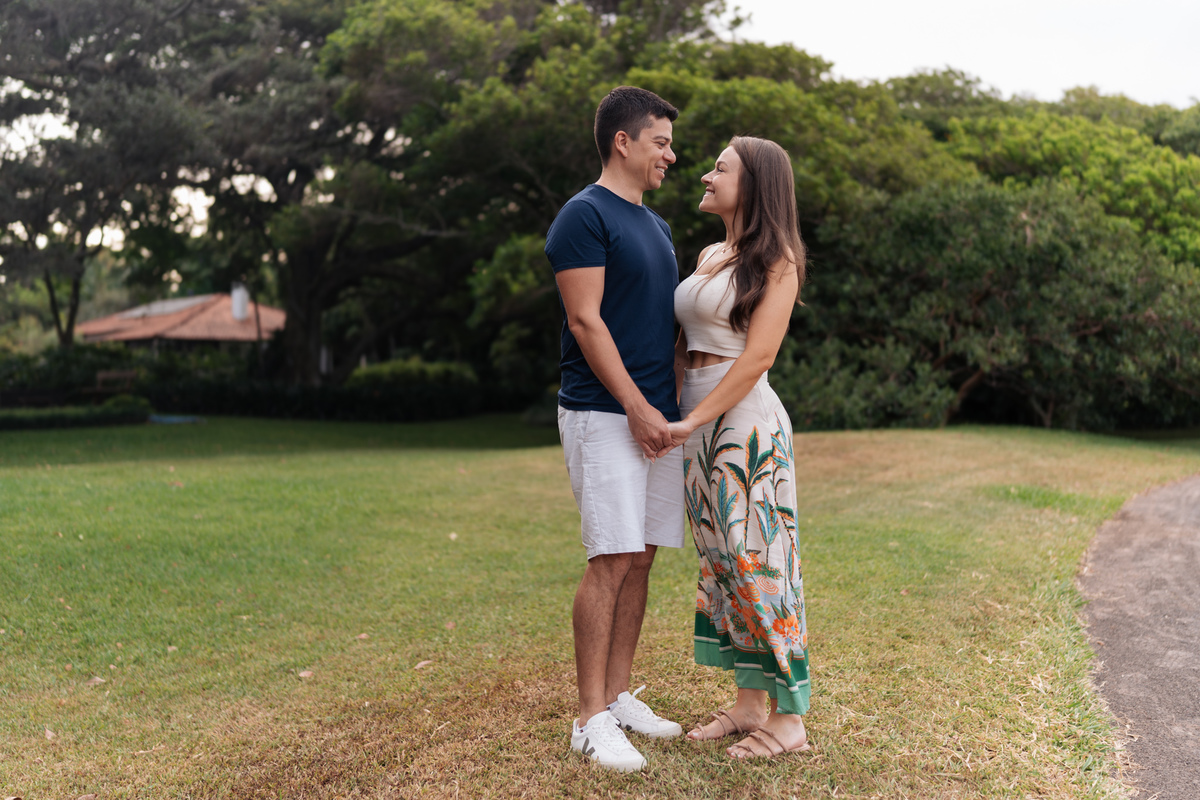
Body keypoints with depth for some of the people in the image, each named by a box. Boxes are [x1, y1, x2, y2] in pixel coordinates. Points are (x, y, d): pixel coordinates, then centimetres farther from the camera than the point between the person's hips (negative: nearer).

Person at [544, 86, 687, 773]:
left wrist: (678, 405, 13)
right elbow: (586, 321, -14)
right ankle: (593, 717, 0)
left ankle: (620, 696, 18)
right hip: (605, 415, -8)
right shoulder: (585, 215, -7)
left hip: (657, 415, 8)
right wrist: (638, 408, -16)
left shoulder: (656, 226, 20)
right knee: (612, 561, -9)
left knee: (641, 559, 9)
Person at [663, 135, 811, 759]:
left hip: (745, 420, -8)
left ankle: (790, 719, 5)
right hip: (695, 419, 8)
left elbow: (757, 357, -14)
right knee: (721, 562, 10)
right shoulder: (708, 256, 16)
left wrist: (694, 421, -16)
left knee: (757, 559, -5)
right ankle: (749, 703, 20)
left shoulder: (776, 260, -6)